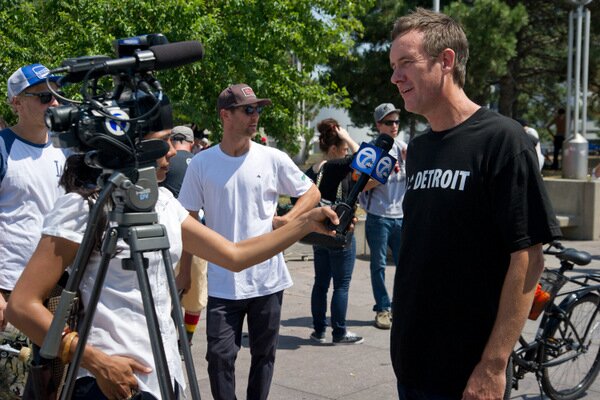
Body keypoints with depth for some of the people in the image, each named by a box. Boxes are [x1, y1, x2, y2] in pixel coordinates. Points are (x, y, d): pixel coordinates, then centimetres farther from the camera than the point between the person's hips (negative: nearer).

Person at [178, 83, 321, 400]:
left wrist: (287, 220, -7)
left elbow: (312, 193, 10)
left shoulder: (274, 159, 0)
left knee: (264, 354, 13)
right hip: (222, 282, -1)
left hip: (268, 279, 1)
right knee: (220, 355, -2)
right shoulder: (201, 164, -1)